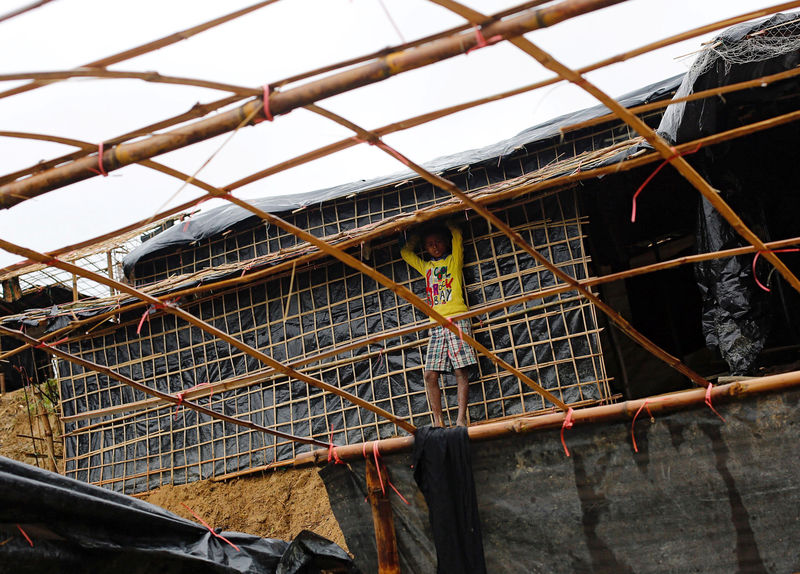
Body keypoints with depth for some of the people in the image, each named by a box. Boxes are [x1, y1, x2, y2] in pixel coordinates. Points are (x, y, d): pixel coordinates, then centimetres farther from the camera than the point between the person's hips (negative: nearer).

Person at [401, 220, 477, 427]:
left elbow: (457, 235, 1)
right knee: (430, 374, -5)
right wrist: (418, 235, 27)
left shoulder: (454, 260, 12)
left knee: (461, 371, -10)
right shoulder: (426, 267, 25)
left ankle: (461, 418, -13)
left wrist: (445, 222, 16)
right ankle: (438, 422, -4)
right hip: (437, 326, 5)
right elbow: (406, 252, 31)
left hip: (457, 320, -4)